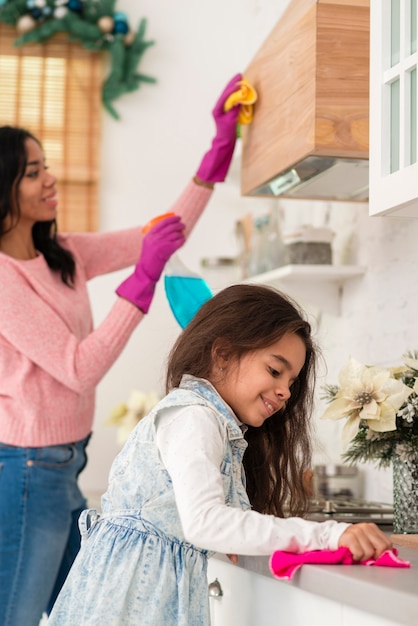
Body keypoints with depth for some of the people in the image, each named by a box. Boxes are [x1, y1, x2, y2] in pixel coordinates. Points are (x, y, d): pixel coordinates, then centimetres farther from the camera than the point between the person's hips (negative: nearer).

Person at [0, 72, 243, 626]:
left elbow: (168, 235, 10)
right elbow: (79, 368, -20)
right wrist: (145, 276, -21)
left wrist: (222, 145, 5)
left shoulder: (63, 257, 8)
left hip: (63, 469, 9)